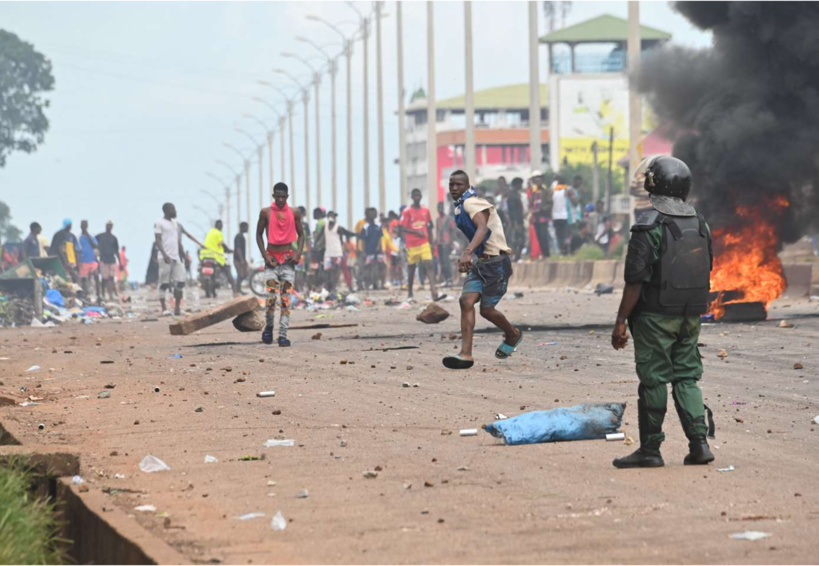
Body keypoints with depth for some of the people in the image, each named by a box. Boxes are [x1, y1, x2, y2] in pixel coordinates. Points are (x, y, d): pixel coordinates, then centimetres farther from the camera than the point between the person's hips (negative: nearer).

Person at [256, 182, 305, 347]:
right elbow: (259, 235, 6)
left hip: (288, 259, 1)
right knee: (272, 296, -13)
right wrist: (265, 255, -6)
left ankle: (283, 335, -5)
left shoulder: (294, 213, 4)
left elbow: (301, 235, 11)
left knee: (286, 299, -4)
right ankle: (268, 326, 12)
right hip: (272, 259, -1)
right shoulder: (266, 213, 0)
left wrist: (298, 253, -4)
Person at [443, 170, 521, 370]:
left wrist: (468, 252, -48)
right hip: (479, 263, 8)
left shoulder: (472, 203, -15)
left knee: (486, 310, -2)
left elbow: (482, 229, -33)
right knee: (466, 301, -10)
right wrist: (471, 257, 25)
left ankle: (512, 336, 28)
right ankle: (466, 354, -15)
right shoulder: (460, 207, 14)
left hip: (496, 262, -8)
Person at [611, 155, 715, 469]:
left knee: (653, 380, 0)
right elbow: (706, 272, 14)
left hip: (656, 315, -6)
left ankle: (650, 449, 5)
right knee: (686, 377, 13)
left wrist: (621, 321, -12)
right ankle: (699, 442, 4)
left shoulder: (649, 226, -15)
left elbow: (636, 280, -17)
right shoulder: (699, 224, 7)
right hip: (691, 315, 6)